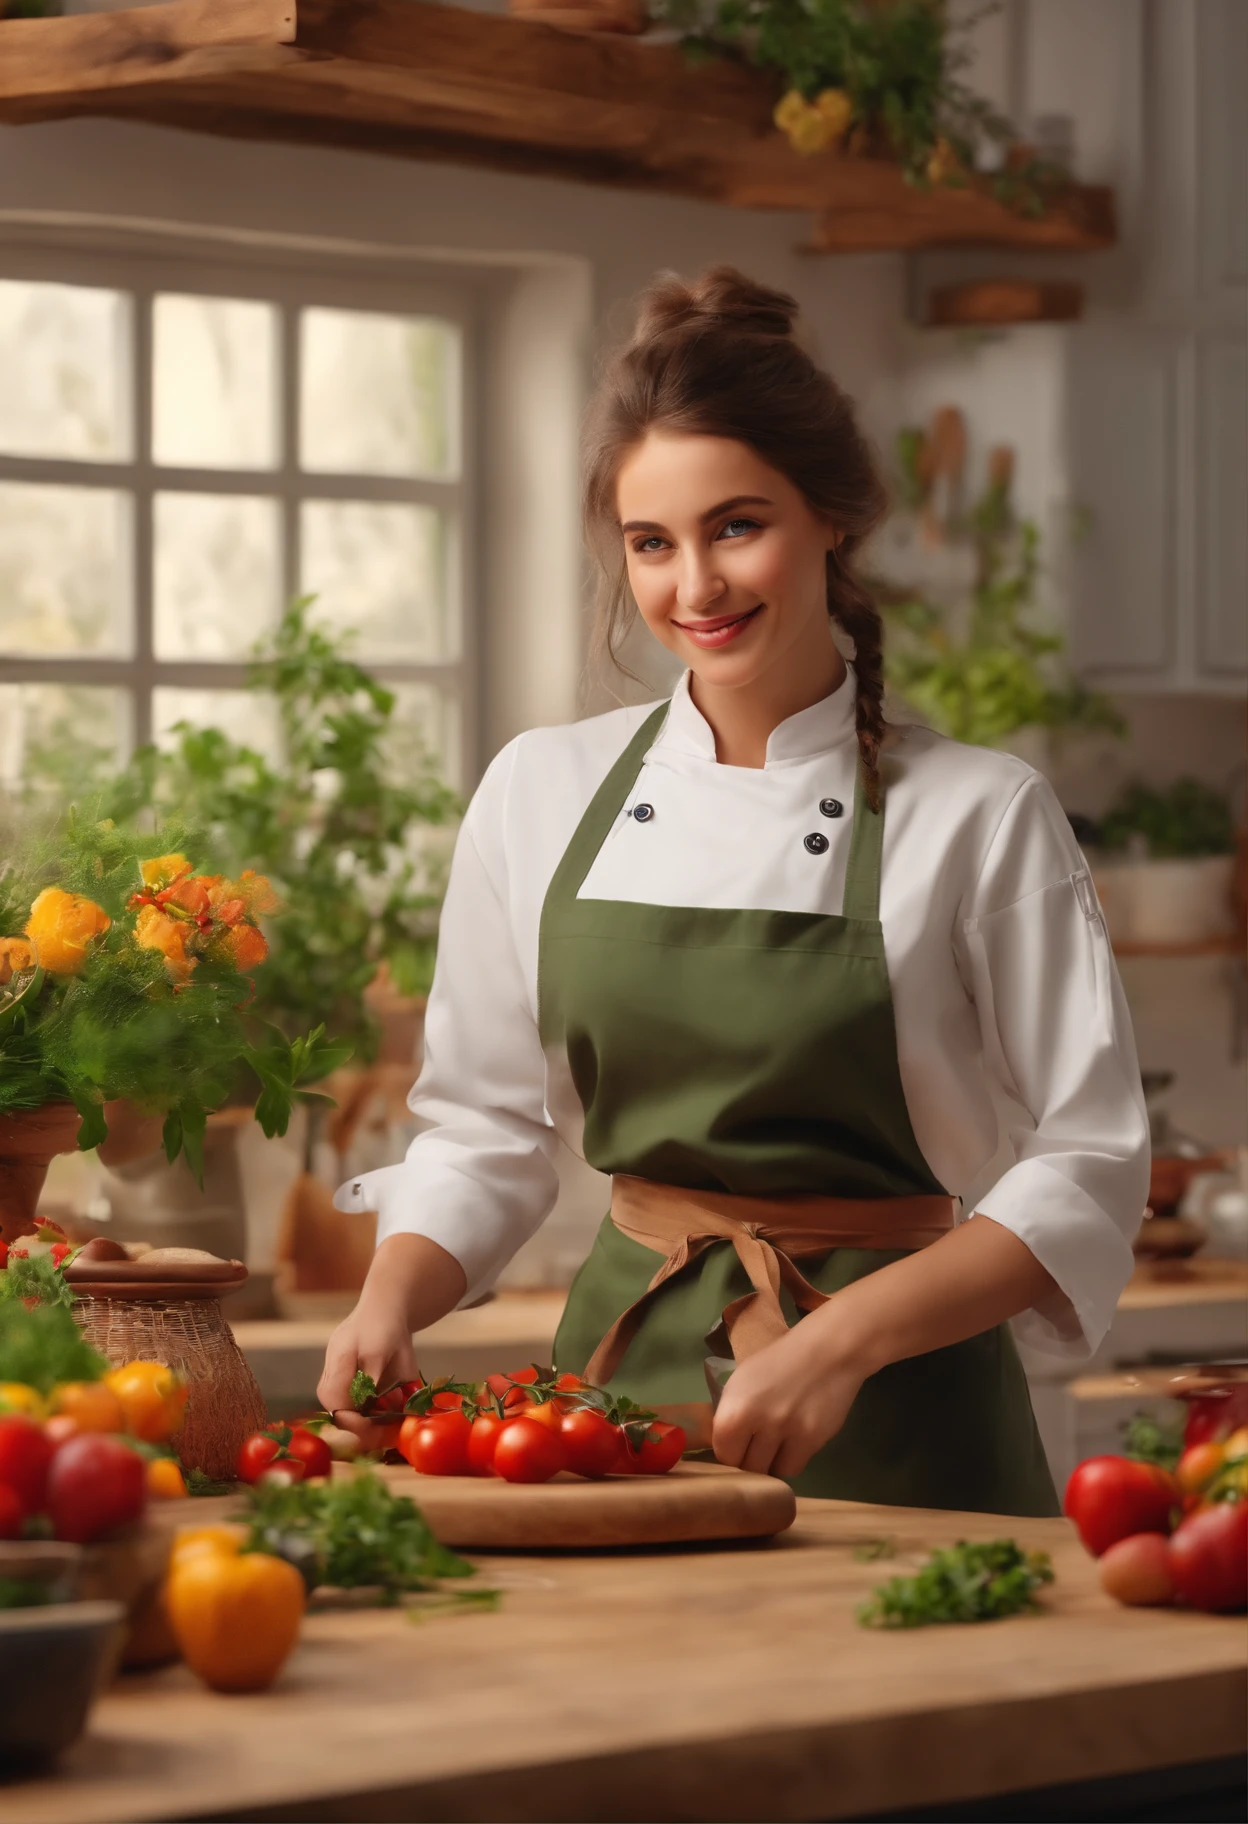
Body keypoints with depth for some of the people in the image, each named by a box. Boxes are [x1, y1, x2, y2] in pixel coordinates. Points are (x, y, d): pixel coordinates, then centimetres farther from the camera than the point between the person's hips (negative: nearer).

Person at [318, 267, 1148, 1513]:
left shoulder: (981, 816, -7)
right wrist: (389, 1301, -5)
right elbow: (485, 1127, 13)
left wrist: (843, 1339, -18)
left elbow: (1087, 1175, -7)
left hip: (890, 1428, -3)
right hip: (621, 1381, 3)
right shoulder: (540, 793, 5)